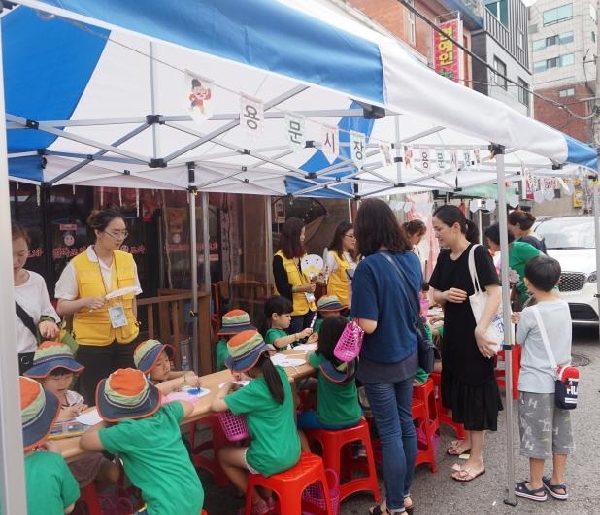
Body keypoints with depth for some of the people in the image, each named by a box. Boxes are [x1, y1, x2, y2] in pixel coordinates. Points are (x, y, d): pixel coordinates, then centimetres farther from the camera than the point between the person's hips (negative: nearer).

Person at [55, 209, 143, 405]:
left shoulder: (127, 259, 3)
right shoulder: (77, 265, -8)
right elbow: (61, 308, -4)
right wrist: (86, 302, -21)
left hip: (126, 340, 3)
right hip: (92, 344, -3)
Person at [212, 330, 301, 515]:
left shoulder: (254, 390, -26)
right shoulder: (280, 373, -5)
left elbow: (216, 405, -24)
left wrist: (227, 385, -6)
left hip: (272, 461, -7)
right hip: (293, 452, 7)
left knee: (223, 455, 19)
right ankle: (265, 495, 31)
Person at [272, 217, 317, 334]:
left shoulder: (303, 254, 13)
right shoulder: (279, 258, -9)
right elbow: (282, 287, -13)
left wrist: (313, 280, -2)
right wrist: (303, 288, -23)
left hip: (309, 307, 7)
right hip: (292, 310, -7)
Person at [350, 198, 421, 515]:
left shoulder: (369, 266, -24)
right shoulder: (411, 258, -1)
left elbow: (367, 325, -24)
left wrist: (347, 321, -5)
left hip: (380, 363, -7)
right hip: (407, 356, 7)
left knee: (390, 433, 5)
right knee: (406, 424, 18)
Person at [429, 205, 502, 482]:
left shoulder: (478, 254, -15)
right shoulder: (444, 257, 6)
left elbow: (495, 294, -21)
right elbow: (435, 294, 12)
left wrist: (481, 329, -30)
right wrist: (446, 295, -11)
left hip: (474, 333, -7)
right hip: (453, 331, 7)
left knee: (475, 389, 0)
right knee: (458, 386, 18)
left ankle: (477, 458, 12)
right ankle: (469, 437, 38)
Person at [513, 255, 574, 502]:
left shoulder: (529, 314, -19)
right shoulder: (564, 306, 0)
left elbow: (518, 343, -4)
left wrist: (518, 322, 12)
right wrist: (523, 320, 13)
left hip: (536, 383, -7)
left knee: (537, 434, 6)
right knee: (560, 433, 16)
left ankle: (535, 486, 20)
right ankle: (557, 484, 29)